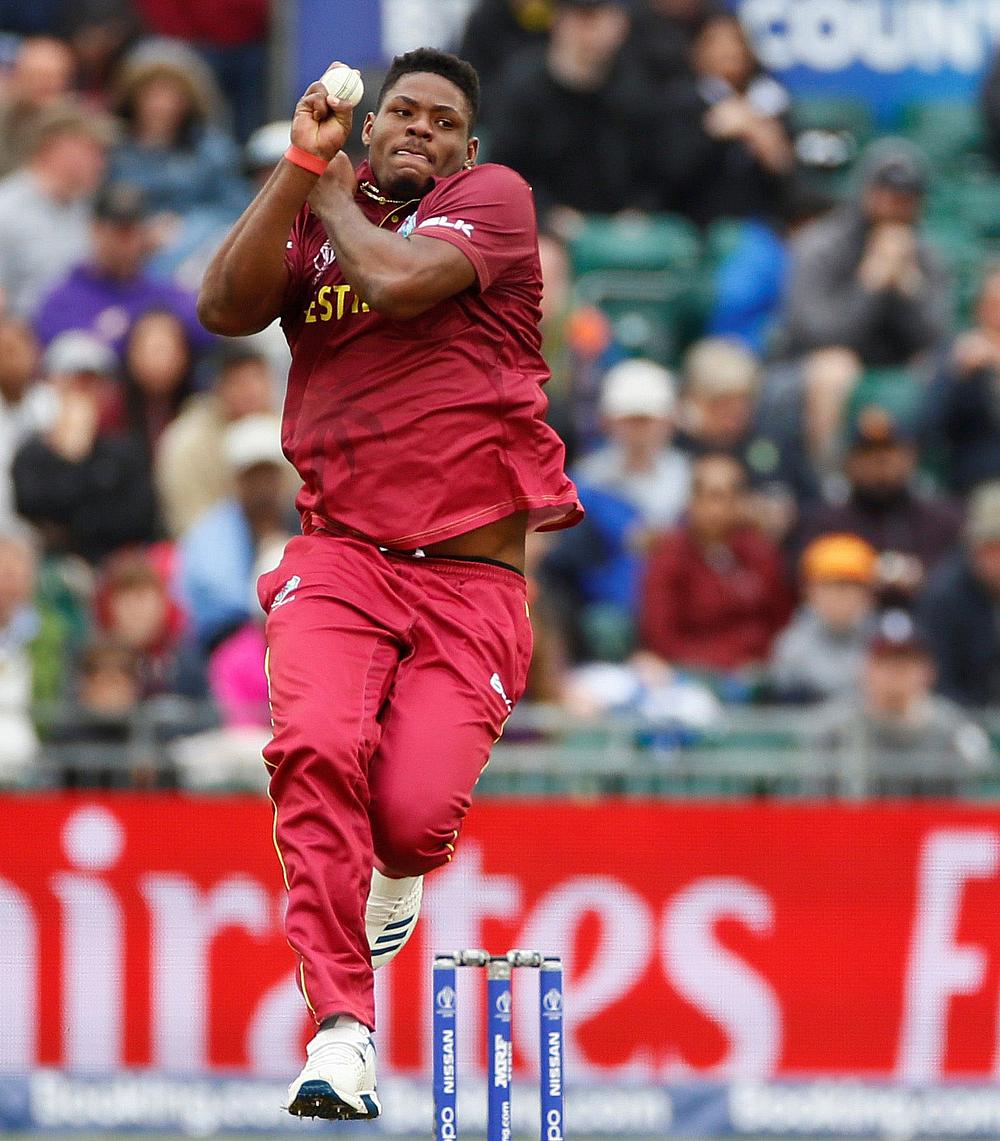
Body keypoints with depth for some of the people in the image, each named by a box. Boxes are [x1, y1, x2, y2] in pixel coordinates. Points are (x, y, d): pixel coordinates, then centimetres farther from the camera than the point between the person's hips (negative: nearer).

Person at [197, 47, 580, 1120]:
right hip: (341, 557, 2)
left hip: (472, 578, -2)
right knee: (317, 746, -28)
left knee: (416, 816, -18)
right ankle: (340, 1028, -24)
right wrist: (300, 168, -6)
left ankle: (396, 867, 23)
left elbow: (401, 280, -14)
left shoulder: (494, 197, 4)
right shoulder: (313, 214, 15)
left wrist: (334, 204, 4)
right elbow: (225, 306, -3)